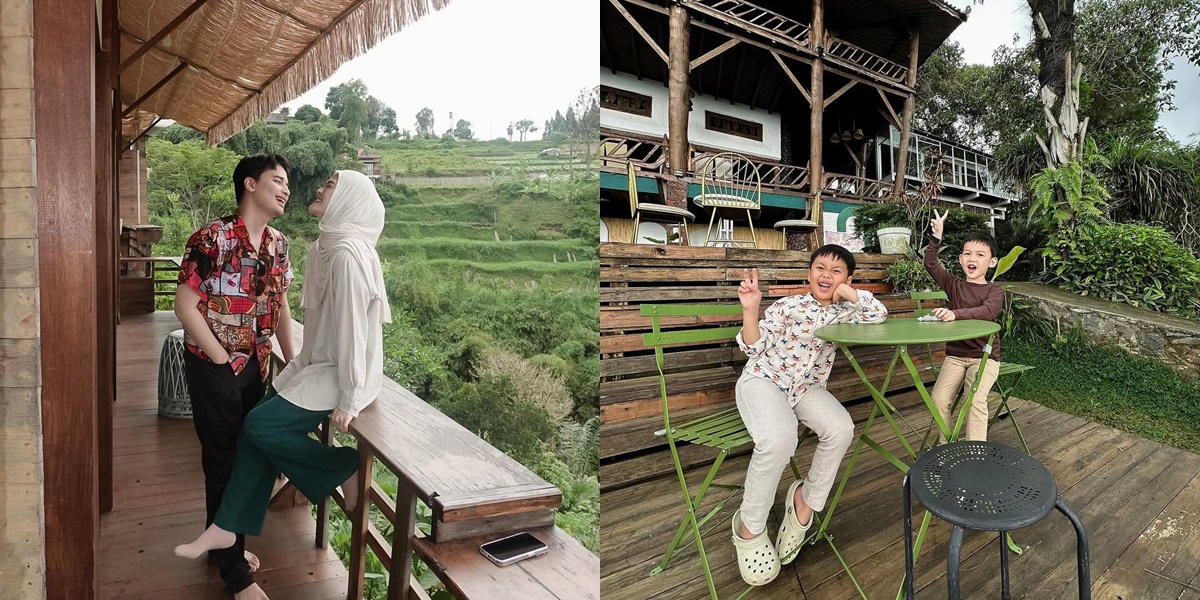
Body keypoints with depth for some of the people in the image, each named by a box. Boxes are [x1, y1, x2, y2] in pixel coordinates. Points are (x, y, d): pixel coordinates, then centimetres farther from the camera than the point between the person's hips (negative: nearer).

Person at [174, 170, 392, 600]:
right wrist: (300, 365, 18)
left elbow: (352, 328, -24)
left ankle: (345, 468, 4)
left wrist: (349, 399, -22)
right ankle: (227, 528, 17)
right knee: (256, 429, 5)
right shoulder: (328, 246, 9)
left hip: (341, 372, -9)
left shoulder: (348, 253, -22)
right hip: (319, 364, 9)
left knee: (261, 427, -11)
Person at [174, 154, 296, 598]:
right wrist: (223, 361, -14)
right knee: (224, 461, 4)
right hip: (213, 367, -7)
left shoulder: (278, 244, 3)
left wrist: (292, 362, 7)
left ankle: (225, 544, 39)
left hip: (256, 366, 7)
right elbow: (186, 306, -17)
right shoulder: (212, 239, -18)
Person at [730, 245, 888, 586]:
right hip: (763, 380, -5)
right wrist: (750, 309, -30)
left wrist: (849, 292, -13)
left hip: (807, 388, 5)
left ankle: (805, 501, -1)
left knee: (840, 429, -26)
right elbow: (754, 348, -12)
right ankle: (749, 526, -15)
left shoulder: (841, 312, 4)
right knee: (779, 439, -35)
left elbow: (880, 315, -7)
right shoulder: (788, 307, -10)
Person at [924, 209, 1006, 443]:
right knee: (938, 400, -16)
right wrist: (937, 237, -13)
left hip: (984, 356, -3)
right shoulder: (954, 285, 8)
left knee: (975, 399, -27)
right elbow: (930, 264, -3)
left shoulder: (994, 290, -4)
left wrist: (955, 314, -42)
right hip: (955, 355, 3)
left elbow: (987, 311, -26)